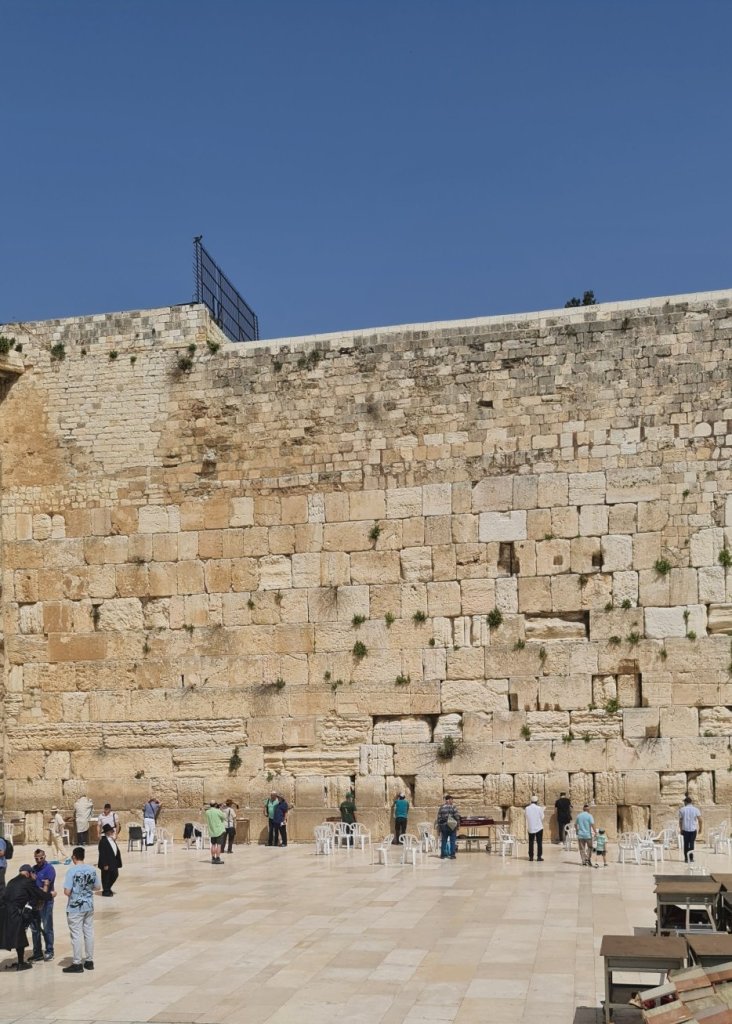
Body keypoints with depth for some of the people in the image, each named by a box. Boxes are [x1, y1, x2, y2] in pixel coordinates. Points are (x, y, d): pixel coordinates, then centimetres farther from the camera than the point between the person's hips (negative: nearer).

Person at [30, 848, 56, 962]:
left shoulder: (49, 868, -11)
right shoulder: (34, 869, 11)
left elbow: (46, 886, -18)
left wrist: (41, 901, -24)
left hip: (46, 901, -7)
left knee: (47, 928, 2)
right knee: (34, 927, 12)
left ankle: (49, 951, 13)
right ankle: (37, 953, 21)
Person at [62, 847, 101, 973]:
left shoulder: (72, 870, -15)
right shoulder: (92, 869, 1)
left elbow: (67, 892, -19)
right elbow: (98, 888, 8)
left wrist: (70, 892, 2)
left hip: (75, 908, -5)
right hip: (89, 906, 5)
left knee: (76, 935, 2)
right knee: (89, 933, 12)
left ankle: (77, 964, 7)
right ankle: (89, 961, 21)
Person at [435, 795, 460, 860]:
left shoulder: (441, 808, 5)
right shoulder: (453, 807, -5)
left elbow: (438, 818, 4)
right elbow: (457, 817, -9)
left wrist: (439, 827, 9)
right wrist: (457, 825, 0)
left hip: (443, 826, 3)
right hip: (452, 826, -3)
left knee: (444, 841, 11)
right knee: (452, 841, 3)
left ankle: (442, 855, 13)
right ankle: (452, 855, 2)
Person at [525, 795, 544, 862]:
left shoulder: (527, 808, -4)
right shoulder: (539, 808, -10)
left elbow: (526, 817, 7)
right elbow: (542, 817, -2)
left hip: (530, 828, 2)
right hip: (539, 828, -2)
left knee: (531, 843, 9)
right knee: (539, 843, 5)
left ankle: (531, 857, 7)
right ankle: (539, 856, 3)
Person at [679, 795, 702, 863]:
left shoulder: (682, 810, 1)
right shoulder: (696, 809, 0)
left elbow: (680, 820, 1)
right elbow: (700, 820, -7)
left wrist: (681, 829, 10)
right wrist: (700, 828, 2)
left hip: (685, 829, 0)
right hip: (693, 829, 0)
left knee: (686, 844, 9)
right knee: (692, 843, 5)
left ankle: (686, 858, 11)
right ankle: (691, 858, -5)